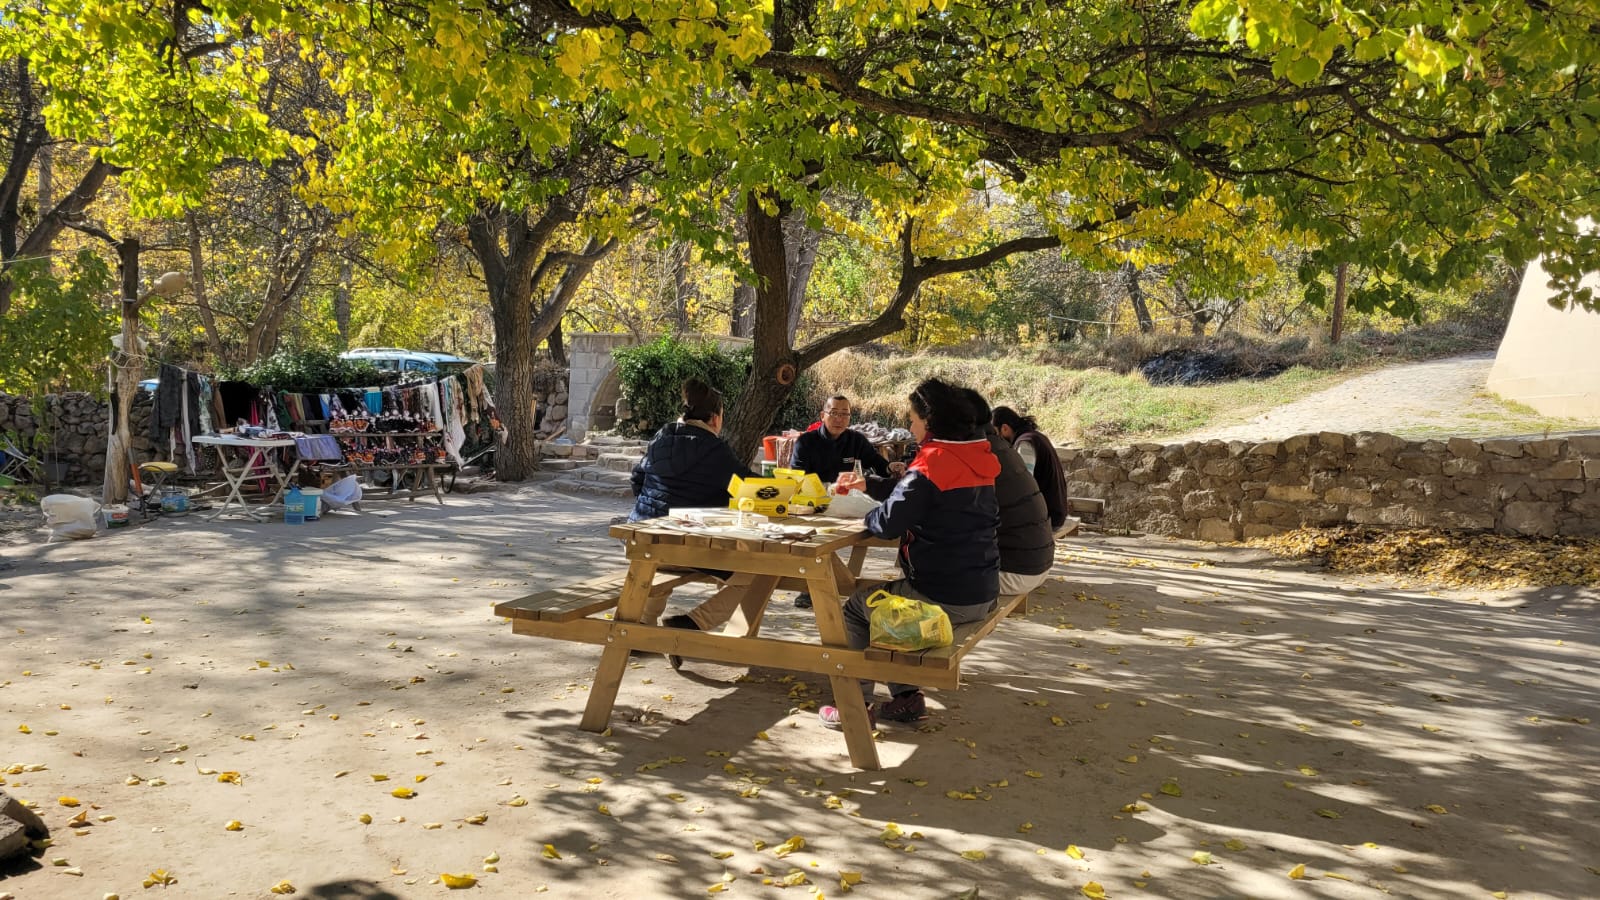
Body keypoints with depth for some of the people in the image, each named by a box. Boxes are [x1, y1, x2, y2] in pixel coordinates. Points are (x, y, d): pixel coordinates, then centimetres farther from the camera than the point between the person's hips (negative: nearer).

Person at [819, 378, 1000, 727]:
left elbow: (888, 524, -21)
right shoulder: (976, 457, 8)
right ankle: (907, 696, 27)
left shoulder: (932, 464, -18)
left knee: (856, 609, 14)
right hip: (983, 593, 8)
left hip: (944, 598, -8)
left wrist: (869, 516, 1)